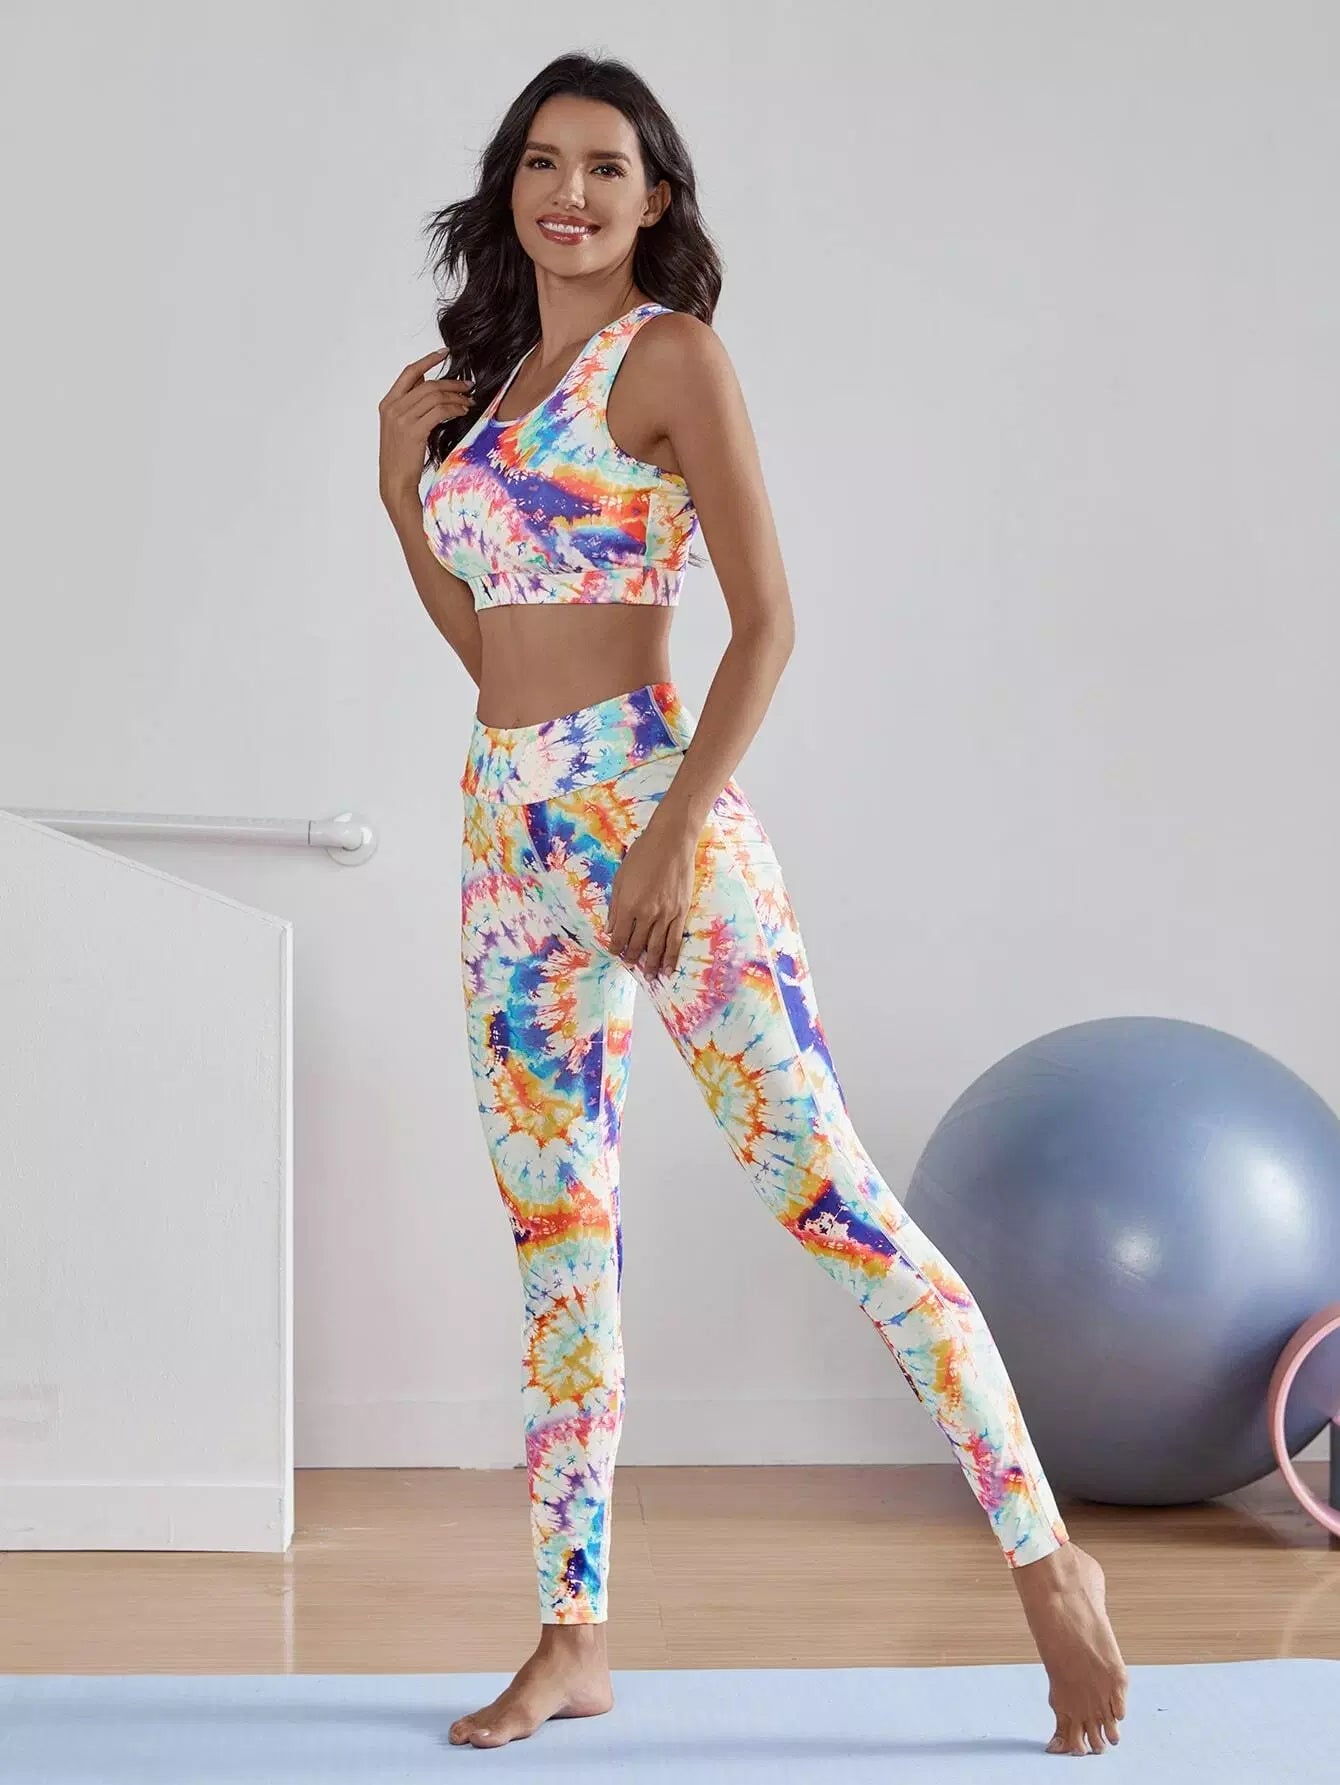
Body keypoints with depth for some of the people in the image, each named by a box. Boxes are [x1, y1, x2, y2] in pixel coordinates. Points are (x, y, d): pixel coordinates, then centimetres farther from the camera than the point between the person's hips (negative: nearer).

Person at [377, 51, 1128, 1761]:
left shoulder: (669, 355, -2)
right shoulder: (489, 384, 18)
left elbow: (766, 621, -11)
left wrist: (675, 837, -18)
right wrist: (402, 485, 14)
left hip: (647, 803, -7)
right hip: (507, 831, 7)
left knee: (826, 1191, -11)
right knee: (553, 1235, 8)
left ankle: (1047, 1564, 0)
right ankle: (572, 1635, 17)